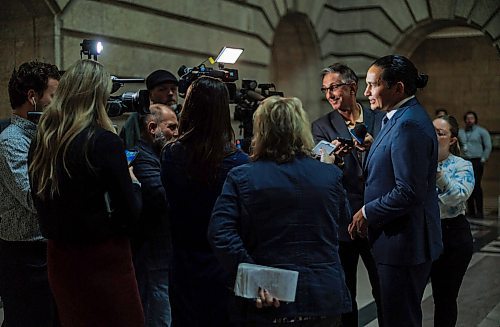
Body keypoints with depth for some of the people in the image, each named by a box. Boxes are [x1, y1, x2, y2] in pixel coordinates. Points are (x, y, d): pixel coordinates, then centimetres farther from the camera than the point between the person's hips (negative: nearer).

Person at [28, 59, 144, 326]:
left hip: (59, 257, 6)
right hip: (103, 260, -6)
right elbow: (130, 214, -14)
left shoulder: (41, 140, 0)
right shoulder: (104, 142, -18)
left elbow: (40, 202, 12)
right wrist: (134, 182, 3)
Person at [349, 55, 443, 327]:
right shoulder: (401, 118, 12)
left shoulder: (410, 125, -20)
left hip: (404, 243, -10)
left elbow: (409, 192, -25)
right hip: (401, 242, 10)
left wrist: (367, 213, -14)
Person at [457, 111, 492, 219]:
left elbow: (488, 147, 2)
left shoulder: (481, 131, 5)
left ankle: (479, 211, -10)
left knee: (476, 185, -13)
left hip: (477, 161, -4)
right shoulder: (460, 132, 15)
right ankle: (471, 211, 9)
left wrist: (483, 159, -5)